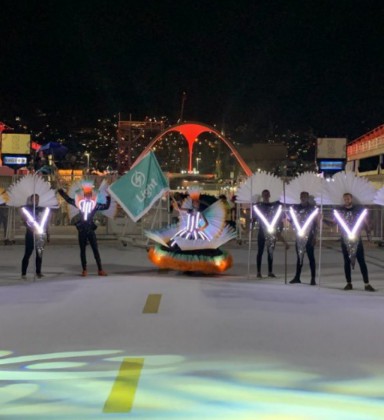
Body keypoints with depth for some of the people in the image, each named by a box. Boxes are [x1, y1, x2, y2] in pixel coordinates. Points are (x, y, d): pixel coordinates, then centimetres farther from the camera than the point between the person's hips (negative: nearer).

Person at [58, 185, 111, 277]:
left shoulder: (95, 204, 2)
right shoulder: (80, 202, 5)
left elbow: (106, 207, 1)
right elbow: (69, 200, 16)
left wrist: (108, 199, -9)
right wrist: (61, 192, 17)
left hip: (90, 230, -1)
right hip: (81, 230, 1)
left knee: (95, 250, 0)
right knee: (82, 250, 6)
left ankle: (100, 270, 4)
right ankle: (84, 270, 12)